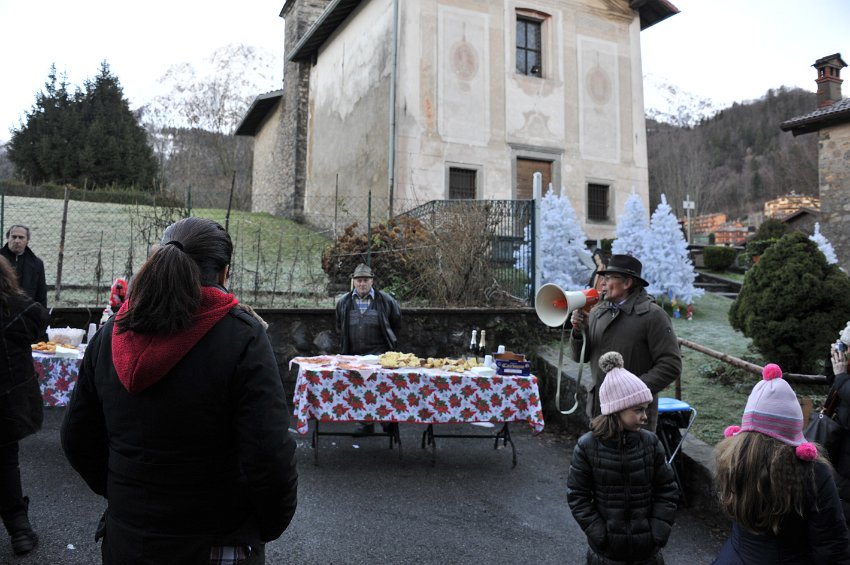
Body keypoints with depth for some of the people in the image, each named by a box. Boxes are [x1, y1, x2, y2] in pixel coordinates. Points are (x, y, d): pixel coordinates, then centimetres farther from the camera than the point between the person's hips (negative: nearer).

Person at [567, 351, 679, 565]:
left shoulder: (651, 443, -8)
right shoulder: (587, 446, -14)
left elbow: (667, 489, -1)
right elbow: (577, 495, -8)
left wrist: (658, 529, -7)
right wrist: (598, 532, -12)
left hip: (647, 547, 2)